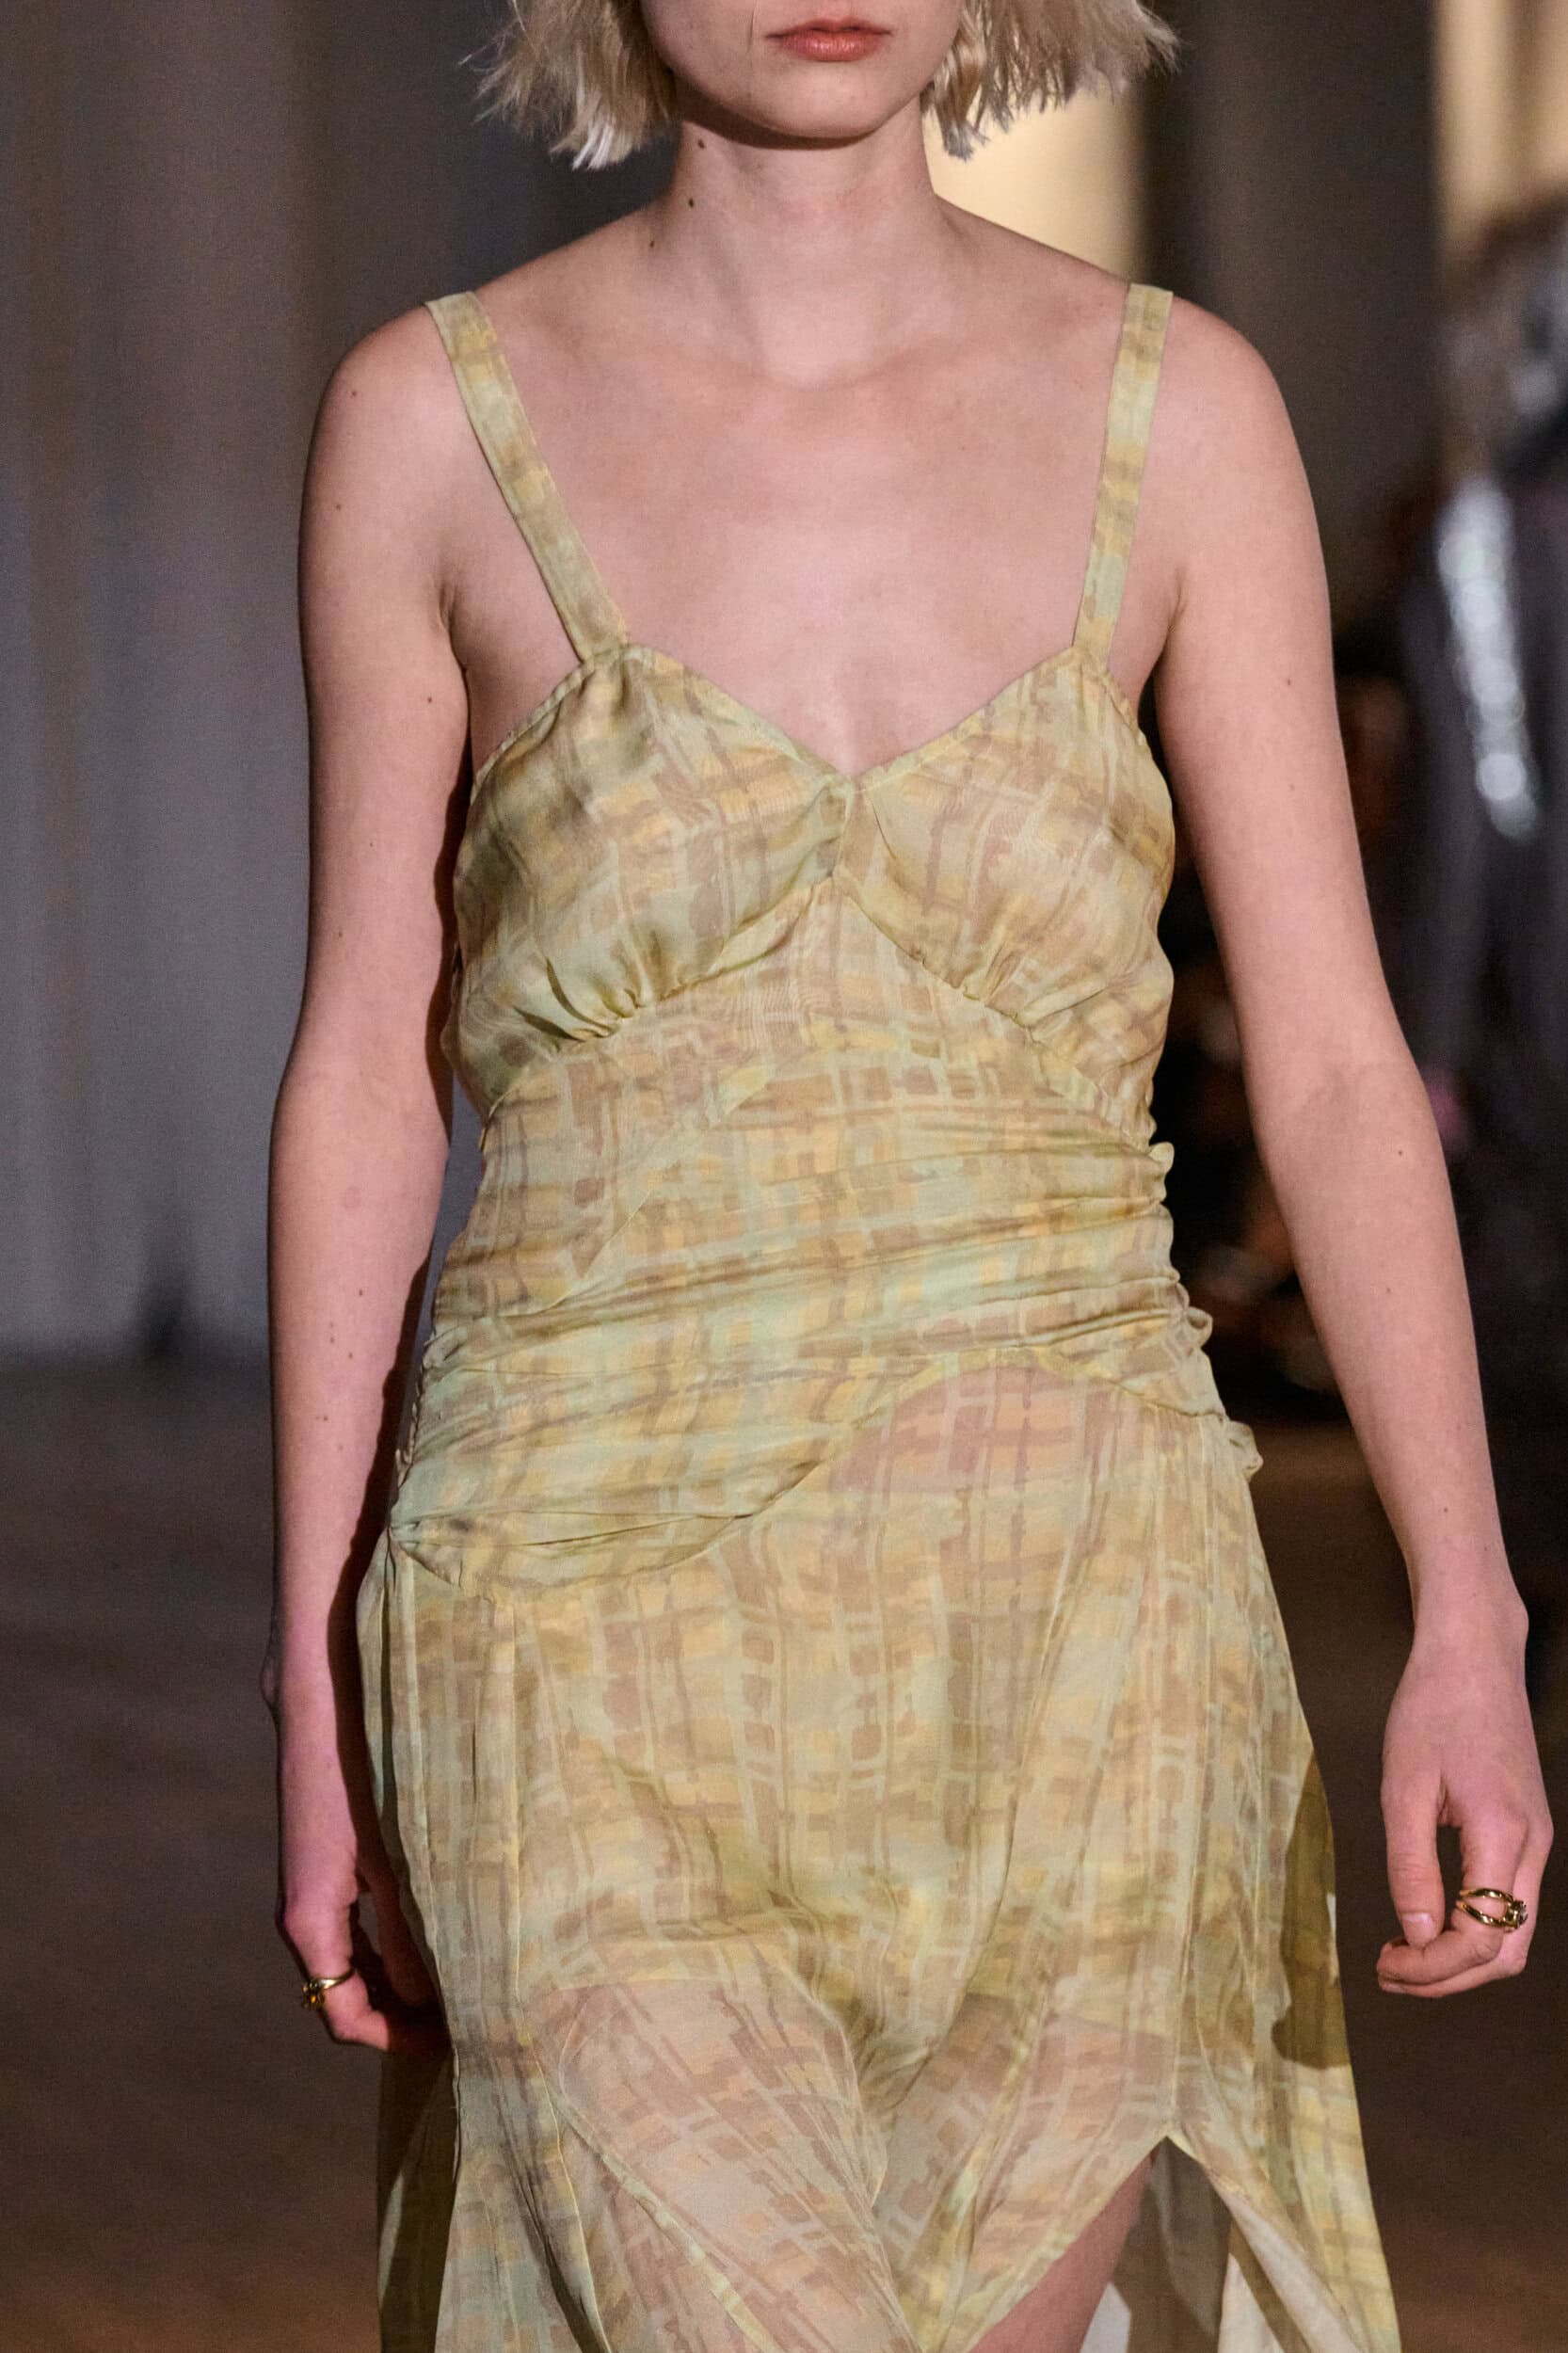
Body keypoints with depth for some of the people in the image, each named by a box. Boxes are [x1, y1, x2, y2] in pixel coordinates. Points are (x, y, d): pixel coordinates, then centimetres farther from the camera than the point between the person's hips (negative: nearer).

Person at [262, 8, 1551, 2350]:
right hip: (613, 1624, -2)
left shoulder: (1179, 408, 2)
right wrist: (319, 1694, 3)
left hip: (1071, 1617, 2)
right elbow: (366, 1074, 4)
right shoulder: (435, 419, 0)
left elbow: (1332, 1059, 2)